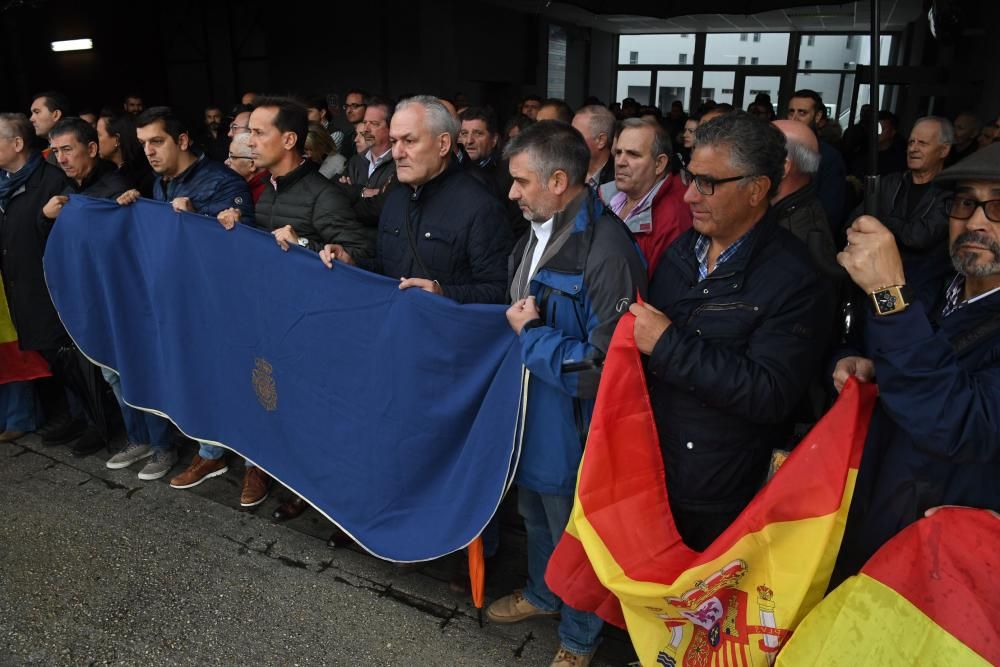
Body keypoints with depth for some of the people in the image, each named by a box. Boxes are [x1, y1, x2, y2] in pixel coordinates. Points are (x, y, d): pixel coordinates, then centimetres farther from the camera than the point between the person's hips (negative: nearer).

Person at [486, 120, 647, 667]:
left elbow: (605, 368, -28)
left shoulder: (606, 252, -28)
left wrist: (529, 335, -20)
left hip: (571, 427, -8)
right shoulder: (538, 232, 1)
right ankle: (541, 594, 56)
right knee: (535, 514, 28)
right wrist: (522, 323, -1)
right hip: (530, 410, 8)